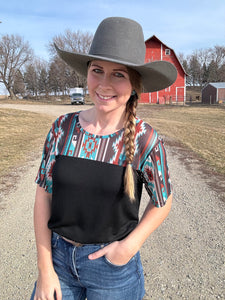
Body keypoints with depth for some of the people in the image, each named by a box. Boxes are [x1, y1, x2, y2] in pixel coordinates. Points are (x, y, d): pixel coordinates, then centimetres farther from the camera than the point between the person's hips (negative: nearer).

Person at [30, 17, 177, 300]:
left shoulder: (146, 141, -15)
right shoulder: (62, 128, -10)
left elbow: (162, 202, -1)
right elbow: (44, 195, -4)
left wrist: (130, 245, -14)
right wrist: (45, 270, -3)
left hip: (113, 262, -1)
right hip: (58, 255, 2)